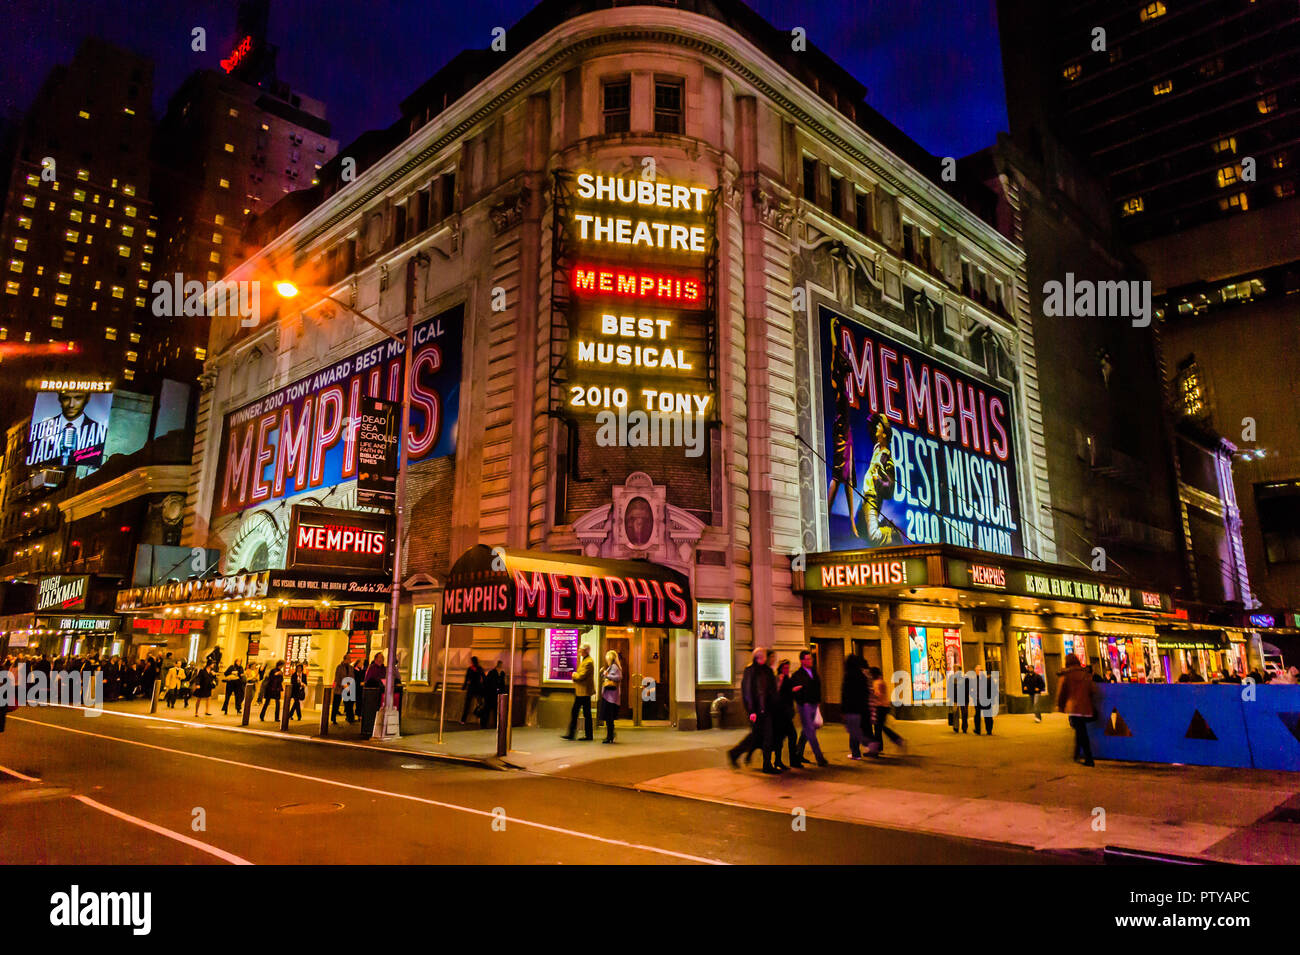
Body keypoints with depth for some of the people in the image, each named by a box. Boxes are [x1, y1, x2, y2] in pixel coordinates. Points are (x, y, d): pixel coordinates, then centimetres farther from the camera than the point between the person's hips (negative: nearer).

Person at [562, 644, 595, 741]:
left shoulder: (588, 662, -17)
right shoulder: (584, 660, 16)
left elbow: (582, 676, -22)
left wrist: (574, 675, -5)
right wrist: (575, 675, 3)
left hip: (585, 692, -10)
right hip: (580, 691, 10)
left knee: (587, 714, -2)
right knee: (574, 712, 11)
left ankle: (589, 735, 5)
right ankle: (571, 734, 16)